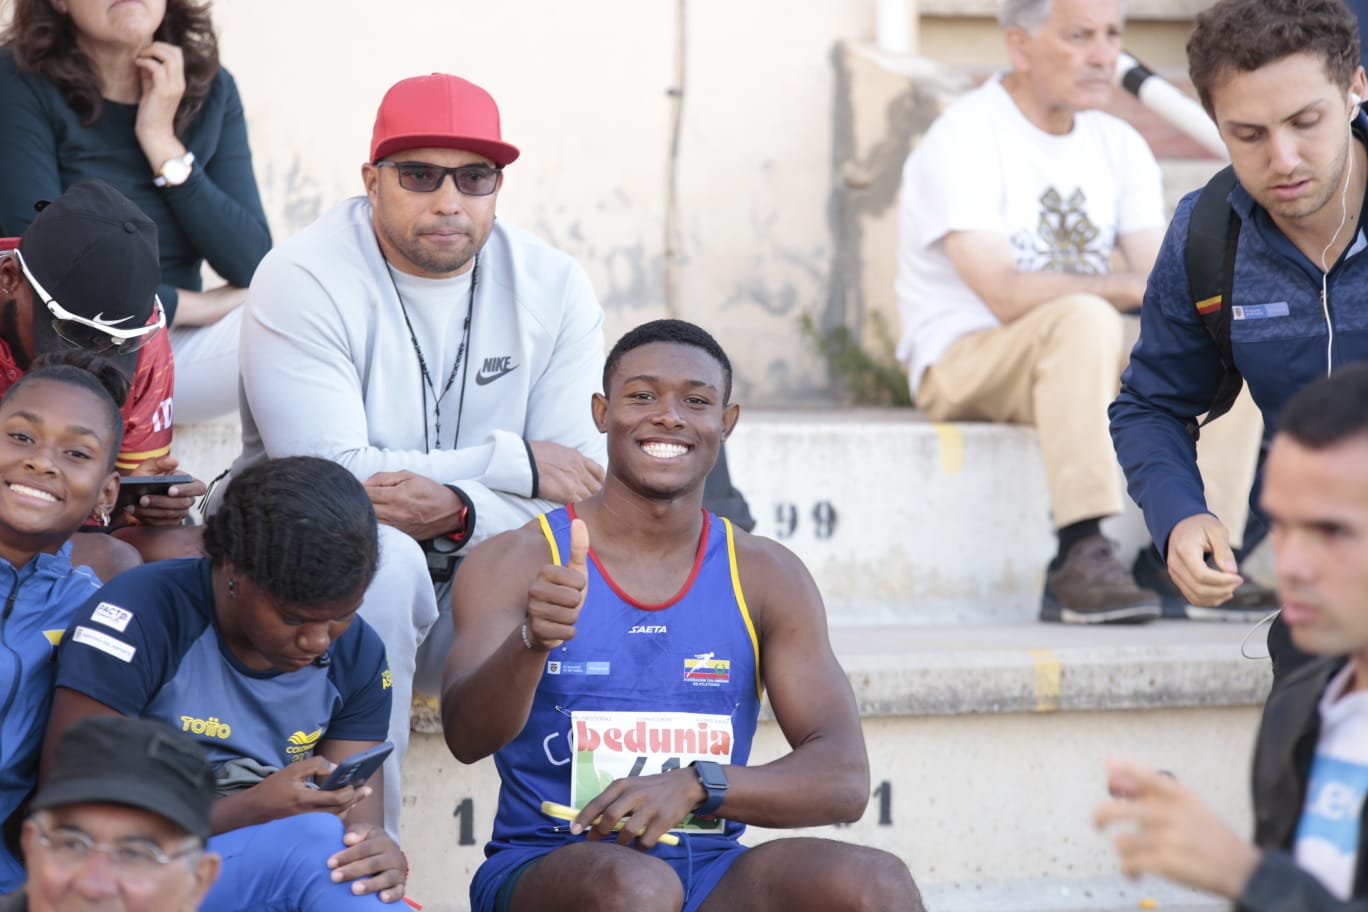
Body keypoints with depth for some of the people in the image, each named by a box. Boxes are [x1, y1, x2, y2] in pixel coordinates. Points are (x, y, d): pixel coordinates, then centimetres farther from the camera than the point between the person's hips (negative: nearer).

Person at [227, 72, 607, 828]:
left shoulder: (554, 289, 1)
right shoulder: (304, 281, -11)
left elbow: (579, 494, -7)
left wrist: (459, 511, -28)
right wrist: (513, 461, -15)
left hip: (477, 589, 4)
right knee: (381, 558, -36)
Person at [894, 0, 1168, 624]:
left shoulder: (1119, 146, 9)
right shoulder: (961, 142, -13)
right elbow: (1007, 295, -24)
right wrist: (1134, 289, -27)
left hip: (1074, 362, 7)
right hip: (962, 363, -7)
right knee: (1083, 319, -36)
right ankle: (1081, 557, -40)